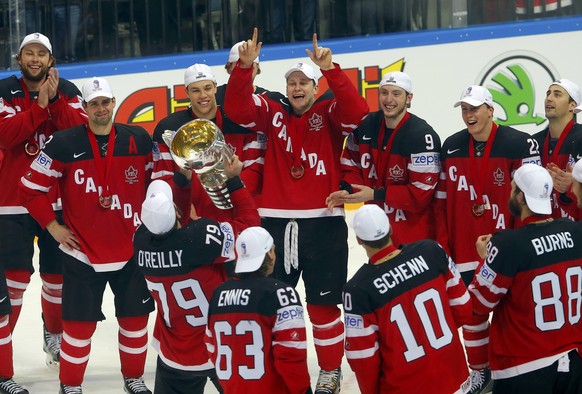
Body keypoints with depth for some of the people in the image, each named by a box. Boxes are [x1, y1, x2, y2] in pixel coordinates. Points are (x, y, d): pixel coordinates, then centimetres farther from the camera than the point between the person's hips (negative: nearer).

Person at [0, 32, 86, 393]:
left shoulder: (68, 92, 6)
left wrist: (55, 100, -17)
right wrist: (39, 105, -19)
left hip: (59, 199, 3)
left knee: (58, 275, 14)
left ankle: (54, 336, 42)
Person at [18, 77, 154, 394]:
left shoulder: (139, 140, -2)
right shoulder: (65, 145, -10)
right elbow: (30, 188, -4)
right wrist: (52, 226, -4)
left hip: (132, 250, 3)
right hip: (82, 253, -3)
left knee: (135, 318, 12)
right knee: (80, 323, 0)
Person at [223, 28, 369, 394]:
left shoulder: (329, 114, 1)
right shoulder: (272, 113, 8)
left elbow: (357, 112, -19)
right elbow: (237, 108, -6)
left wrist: (331, 70, -29)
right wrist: (245, 66, -20)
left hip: (323, 222, -2)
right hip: (277, 222, 3)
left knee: (323, 303, 6)